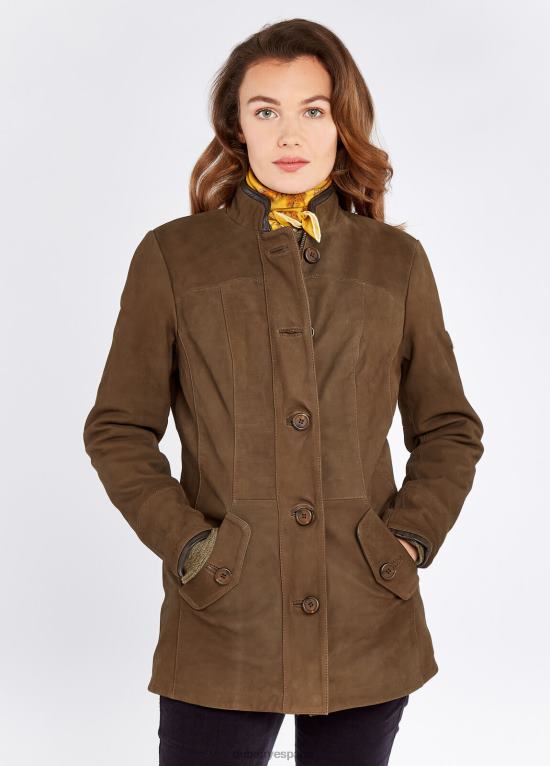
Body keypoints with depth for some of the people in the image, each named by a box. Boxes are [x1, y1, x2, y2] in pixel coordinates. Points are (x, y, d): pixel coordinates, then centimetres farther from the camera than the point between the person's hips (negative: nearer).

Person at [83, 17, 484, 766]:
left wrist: (412, 535, -1)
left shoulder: (397, 262, 6)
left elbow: (450, 429, 12)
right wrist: (184, 540, -8)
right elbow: (117, 430, 3)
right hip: (224, 630, -1)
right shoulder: (171, 256, 2)